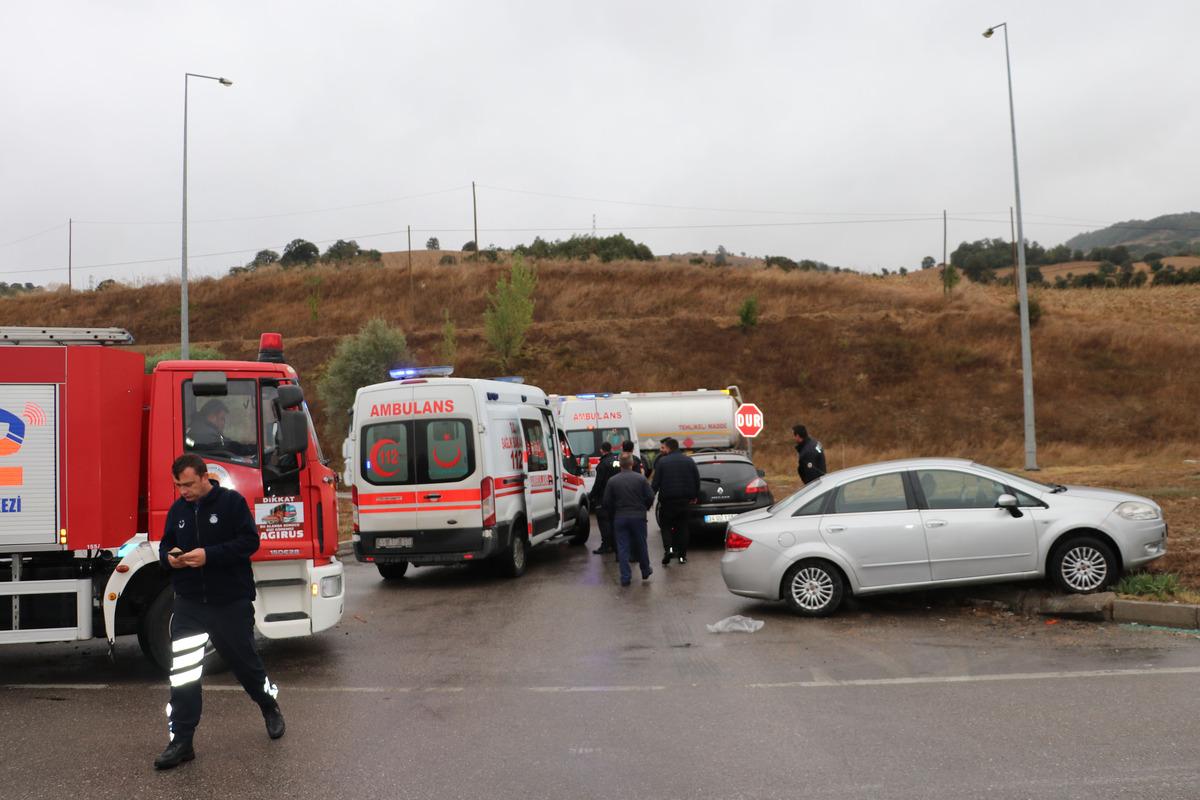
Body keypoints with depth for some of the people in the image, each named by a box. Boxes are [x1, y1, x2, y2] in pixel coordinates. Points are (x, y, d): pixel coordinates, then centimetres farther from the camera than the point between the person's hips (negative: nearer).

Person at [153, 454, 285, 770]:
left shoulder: (232, 502, -8)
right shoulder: (177, 510, 7)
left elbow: (249, 541, -15)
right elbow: (165, 545, 16)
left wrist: (209, 555, -25)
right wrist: (169, 558, -8)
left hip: (231, 602, -4)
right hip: (188, 603, 4)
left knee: (244, 660, 10)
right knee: (182, 671, -3)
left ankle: (271, 709, 37)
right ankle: (181, 742, 6)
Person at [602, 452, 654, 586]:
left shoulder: (612, 481, -5)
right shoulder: (641, 478, -5)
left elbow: (607, 502, -3)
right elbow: (650, 497, -5)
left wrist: (612, 515, 14)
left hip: (620, 518, 0)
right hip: (638, 517, 0)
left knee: (622, 548, 4)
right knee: (641, 545, 16)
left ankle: (625, 577, 2)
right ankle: (646, 571, 30)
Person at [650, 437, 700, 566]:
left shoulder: (662, 461, -7)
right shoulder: (689, 461, 5)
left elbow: (656, 482, -10)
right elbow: (697, 480, 7)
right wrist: (694, 496, 17)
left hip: (667, 501, -3)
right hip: (684, 500, 3)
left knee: (666, 525, 8)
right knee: (682, 527, 12)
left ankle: (668, 548, -15)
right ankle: (682, 555, 10)